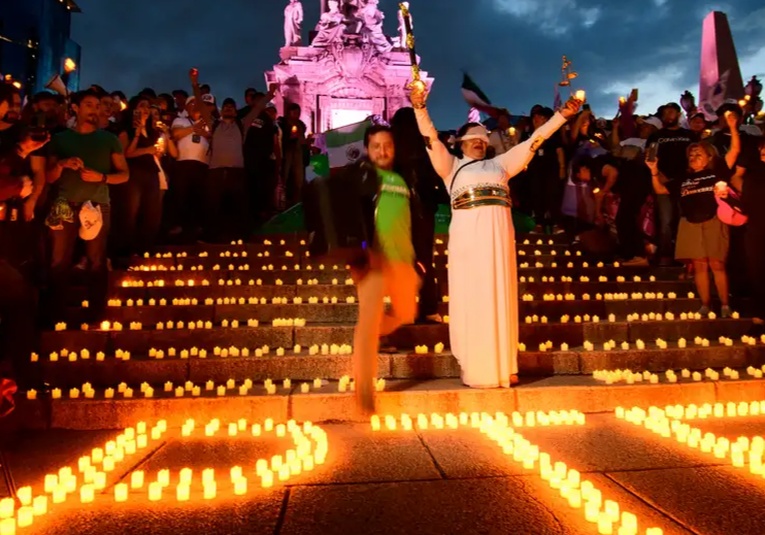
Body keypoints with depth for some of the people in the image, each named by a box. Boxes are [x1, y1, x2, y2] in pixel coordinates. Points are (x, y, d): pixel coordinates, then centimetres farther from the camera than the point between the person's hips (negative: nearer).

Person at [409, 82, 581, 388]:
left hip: (498, 232, 3)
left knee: (499, 296, 1)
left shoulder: (499, 164, 25)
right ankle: (475, 368, 2)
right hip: (467, 232, -2)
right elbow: (431, 139, 6)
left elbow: (534, 141, 23)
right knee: (472, 297, -3)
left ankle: (502, 366, 6)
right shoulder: (451, 166, 18)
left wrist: (562, 115, 18)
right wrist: (420, 108, -7)